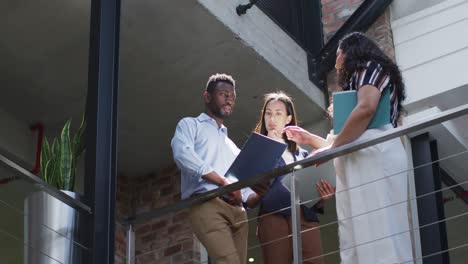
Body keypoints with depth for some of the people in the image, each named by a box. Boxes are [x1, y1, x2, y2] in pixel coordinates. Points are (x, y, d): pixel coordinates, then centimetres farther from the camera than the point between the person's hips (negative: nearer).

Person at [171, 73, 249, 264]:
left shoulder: (231, 146, 36)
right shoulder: (190, 124, 17)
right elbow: (183, 155, -6)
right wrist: (223, 182, -10)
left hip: (237, 210, 6)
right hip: (207, 203, -6)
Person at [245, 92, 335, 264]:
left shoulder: (302, 154, 27)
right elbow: (248, 199, 5)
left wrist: (322, 198, -1)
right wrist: (257, 195, -18)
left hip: (306, 217, 3)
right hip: (274, 217, -3)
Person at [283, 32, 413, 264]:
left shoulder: (370, 68, 10)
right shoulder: (362, 79, 35)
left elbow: (366, 108, -12)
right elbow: (347, 144, 33)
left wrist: (331, 148, -8)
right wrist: (309, 139, 40)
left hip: (373, 157, -8)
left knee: (378, 238, -19)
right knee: (362, 243, -5)